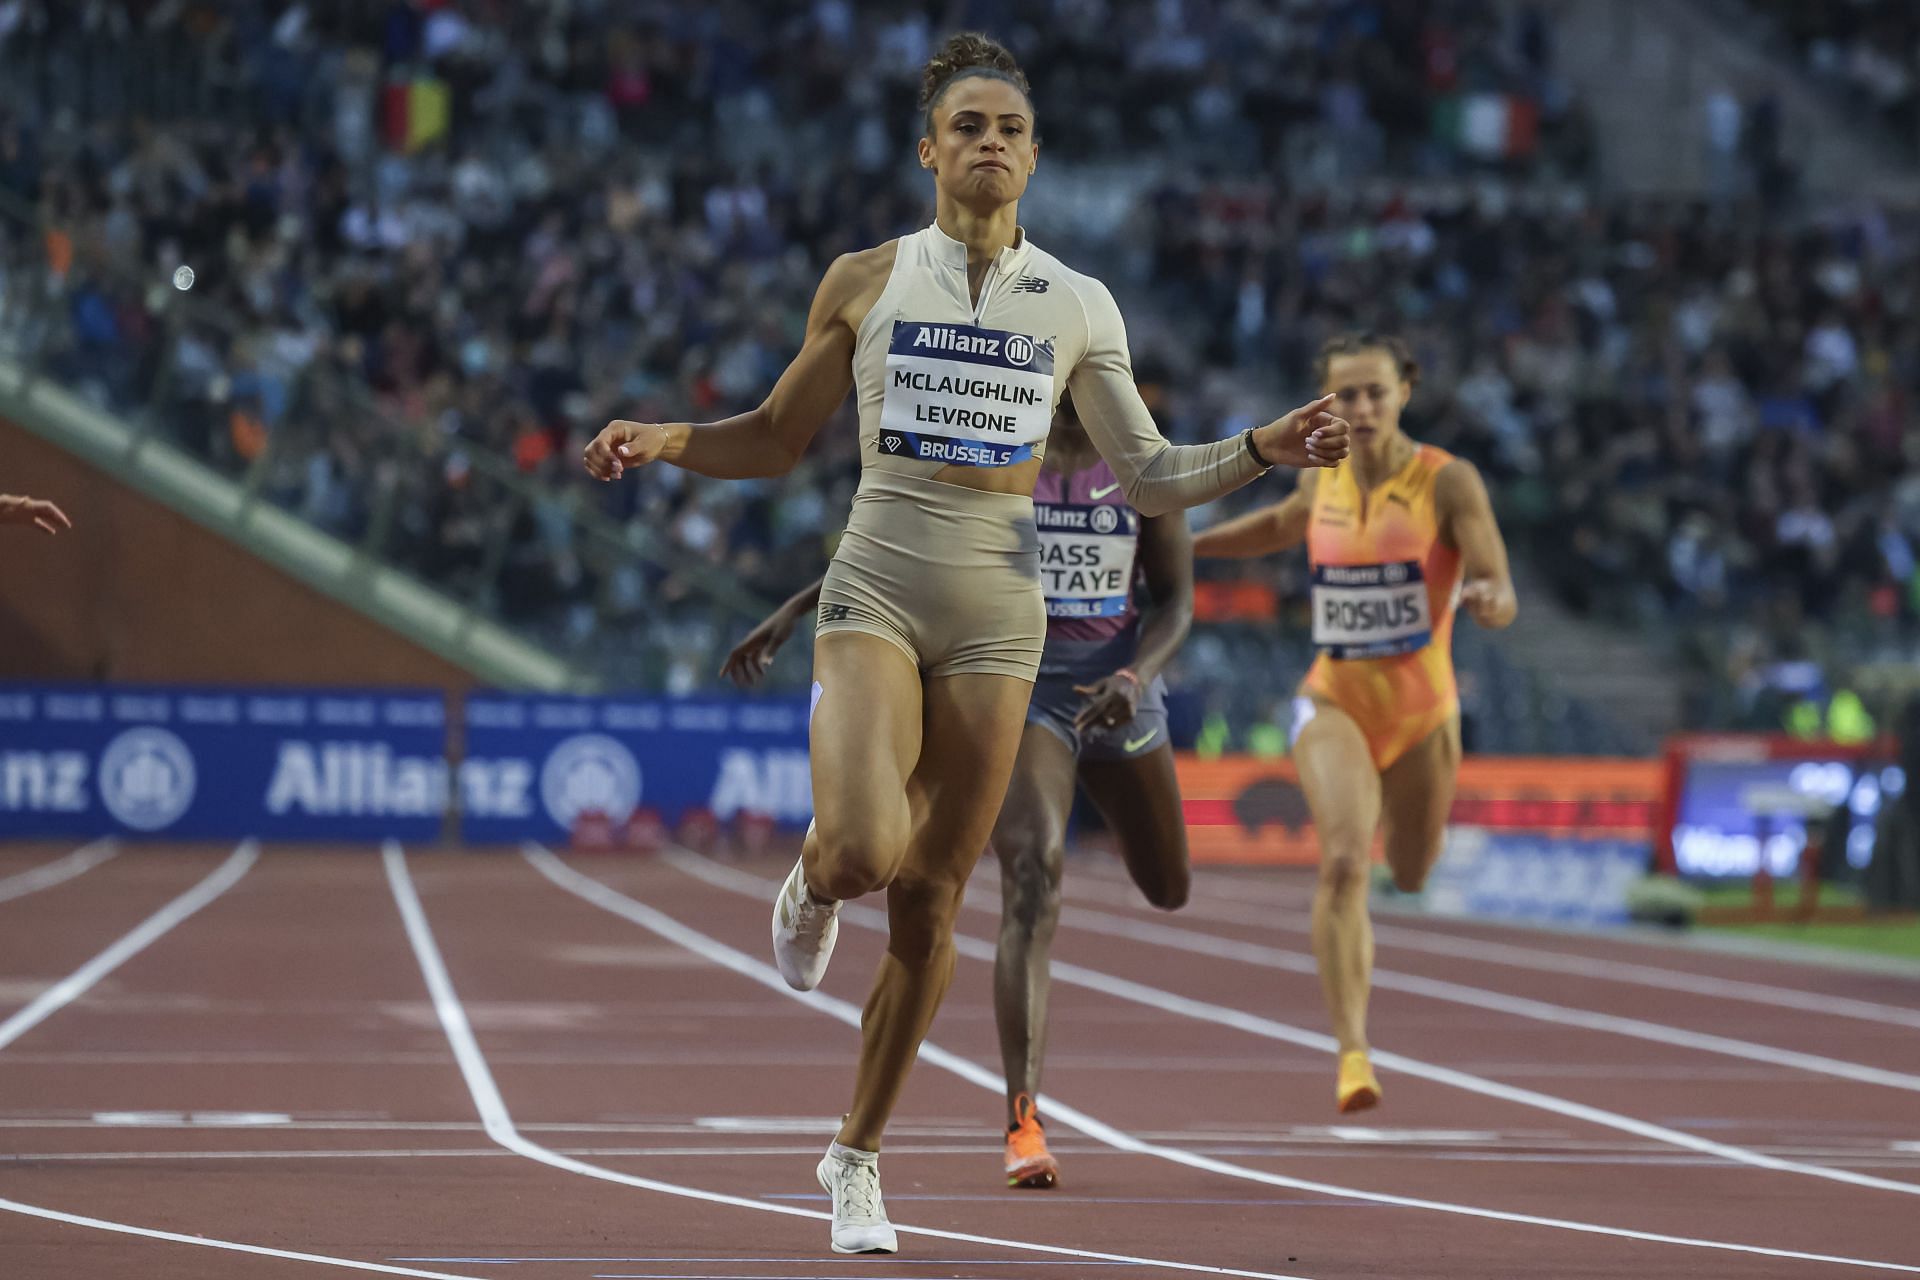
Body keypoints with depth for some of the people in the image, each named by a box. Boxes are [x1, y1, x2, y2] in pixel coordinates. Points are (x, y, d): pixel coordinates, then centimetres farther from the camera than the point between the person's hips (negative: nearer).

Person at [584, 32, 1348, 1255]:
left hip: (998, 612, 2)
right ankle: (814, 883, 14)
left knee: (931, 903, 4)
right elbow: (775, 441, 12)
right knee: (865, 852, -26)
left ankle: (858, 1156, 21)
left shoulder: (1078, 306, 7)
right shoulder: (866, 282, 4)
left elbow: (1152, 477, 10)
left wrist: (1262, 449, -5)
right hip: (877, 590, -2)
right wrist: (662, 438, -5)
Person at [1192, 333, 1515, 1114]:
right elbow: (1284, 525, 24)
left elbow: (1502, 596, -19)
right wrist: (1181, 546, 22)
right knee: (1343, 859, -25)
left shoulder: (1448, 482, -12)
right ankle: (1352, 1051, -27)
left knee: (1410, 875, 20)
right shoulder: (1322, 480, -1)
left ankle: (1384, 816, 60)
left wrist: (1488, 602, -42)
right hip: (1334, 700, 0)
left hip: (1421, 706, 0)